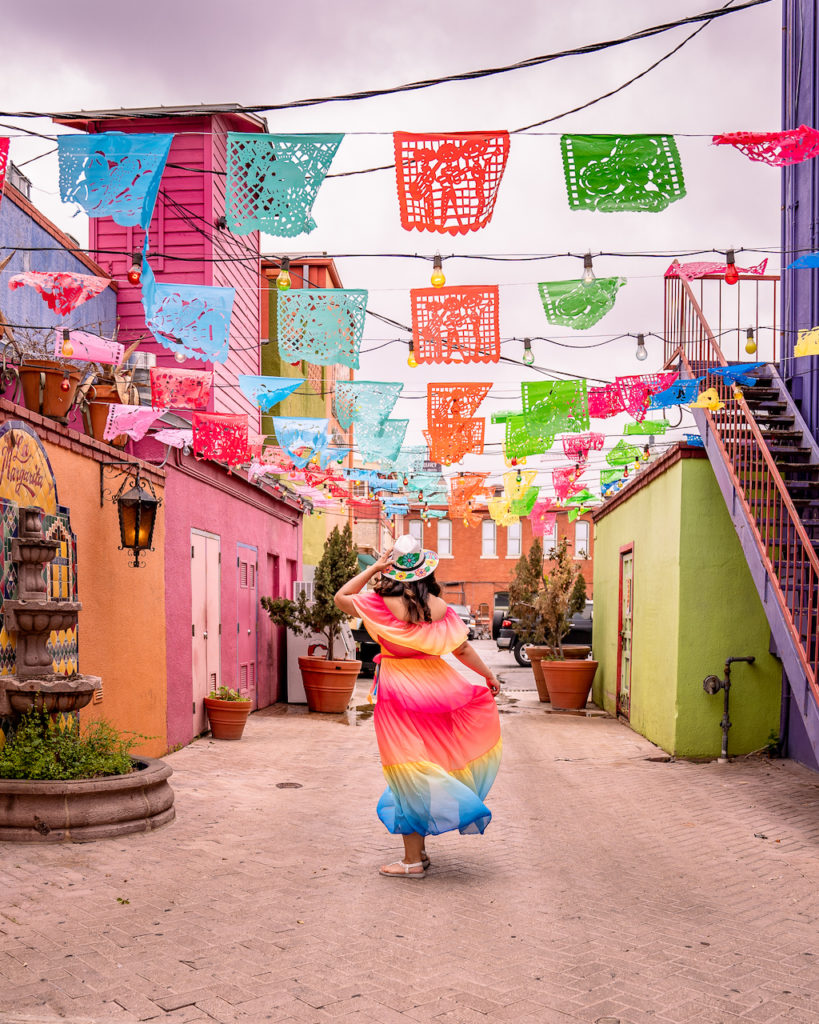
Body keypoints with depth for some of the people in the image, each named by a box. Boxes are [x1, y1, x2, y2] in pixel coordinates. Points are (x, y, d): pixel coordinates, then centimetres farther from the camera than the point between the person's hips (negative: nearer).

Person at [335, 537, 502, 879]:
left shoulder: (384, 604, -12)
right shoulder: (439, 606, -2)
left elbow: (341, 597, 1)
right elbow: (462, 649, 4)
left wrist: (375, 567, 0)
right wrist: (488, 675, 19)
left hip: (398, 690, -4)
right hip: (434, 685, 4)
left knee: (408, 773, 2)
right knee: (426, 767, 18)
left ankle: (413, 860, 7)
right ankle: (418, 849, 24)